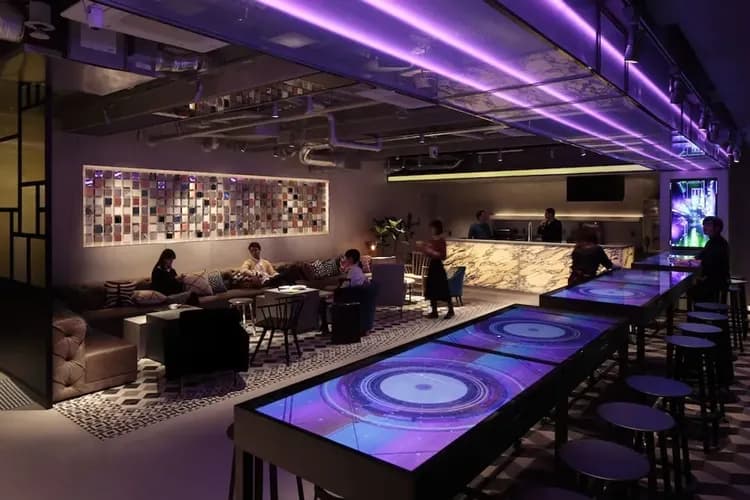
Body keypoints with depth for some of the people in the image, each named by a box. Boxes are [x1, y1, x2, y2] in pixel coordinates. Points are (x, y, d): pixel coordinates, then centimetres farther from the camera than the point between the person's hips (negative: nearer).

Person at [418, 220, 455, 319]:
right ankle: (434, 311, 17)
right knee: (431, 290, 10)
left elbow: (443, 256, -18)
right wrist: (422, 247, 6)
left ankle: (451, 311, 10)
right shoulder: (432, 240, 9)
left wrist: (432, 252, -25)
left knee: (444, 291, -2)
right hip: (432, 266, 8)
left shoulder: (441, 240, -14)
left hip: (438, 267, -8)